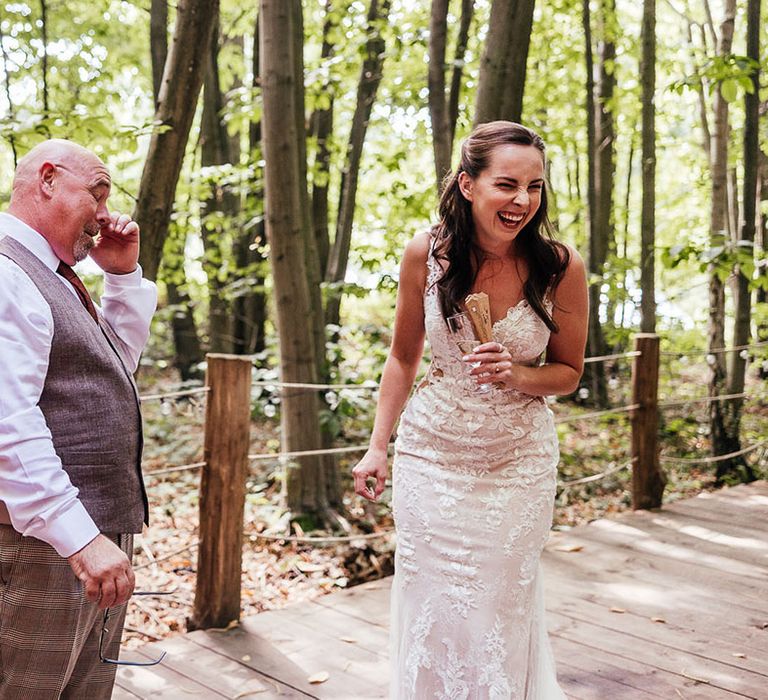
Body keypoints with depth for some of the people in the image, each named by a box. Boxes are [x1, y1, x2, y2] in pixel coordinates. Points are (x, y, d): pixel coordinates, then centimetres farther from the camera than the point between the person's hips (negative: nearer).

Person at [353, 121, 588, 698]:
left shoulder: (560, 266, -14)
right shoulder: (426, 253, -11)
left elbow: (567, 373, -1)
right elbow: (403, 356, 4)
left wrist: (515, 375, -21)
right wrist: (378, 445, 2)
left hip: (519, 461, 0)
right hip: (431, 454, 1)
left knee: (501, 612, 9)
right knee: (433, 611, 8)